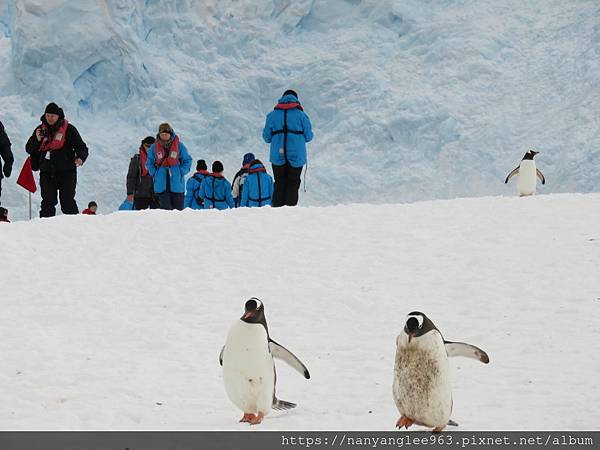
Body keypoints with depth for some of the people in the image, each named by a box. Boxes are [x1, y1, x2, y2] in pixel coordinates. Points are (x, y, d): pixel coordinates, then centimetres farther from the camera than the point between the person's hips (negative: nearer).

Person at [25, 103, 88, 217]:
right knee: (48, 202, -1)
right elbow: (29, 149, 12)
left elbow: (81, 147, 2)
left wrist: (80, 158, -20)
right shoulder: (40, 130, 11)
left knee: (67, 202, -6)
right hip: (46, 172, 3)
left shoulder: (68, 129, 1)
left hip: (66, 172, -3)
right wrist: (37, 140, -8)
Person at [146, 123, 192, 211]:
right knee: (165, 209, -4)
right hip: (161, 185, 0)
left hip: (177, 183, 0)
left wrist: (181, 172, -5)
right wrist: (154, 174, -1)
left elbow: (187, 161, 7)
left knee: (178, 209, 4)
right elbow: (149, 163, 13)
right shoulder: (154, 147, 2)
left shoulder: (179, 146, 0)